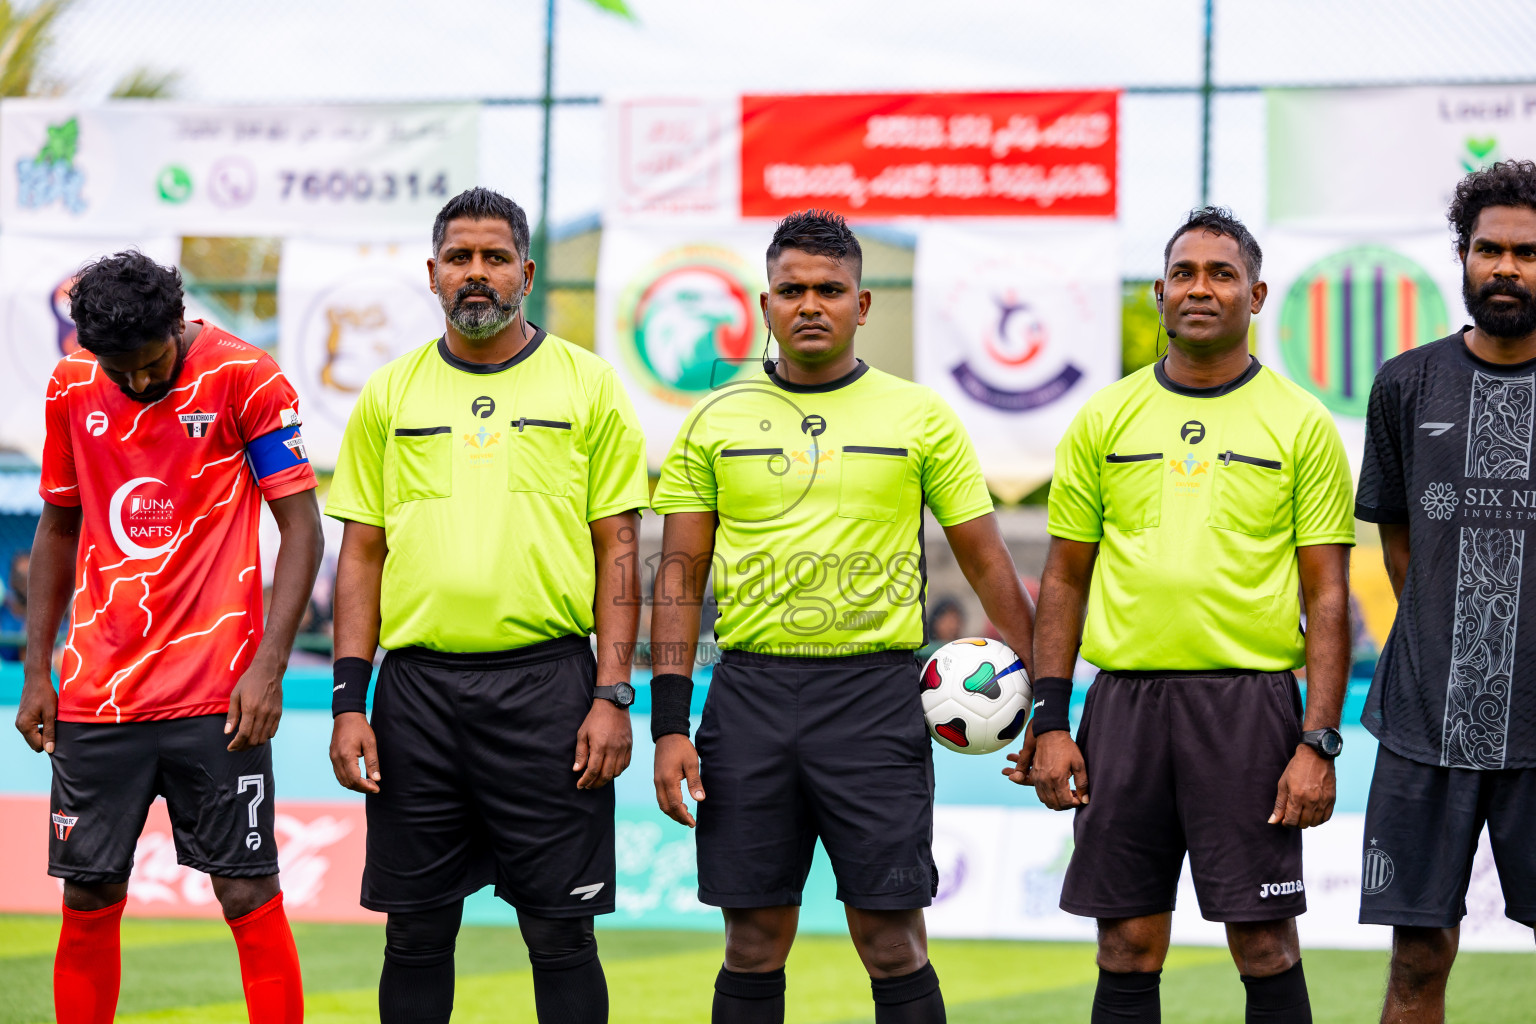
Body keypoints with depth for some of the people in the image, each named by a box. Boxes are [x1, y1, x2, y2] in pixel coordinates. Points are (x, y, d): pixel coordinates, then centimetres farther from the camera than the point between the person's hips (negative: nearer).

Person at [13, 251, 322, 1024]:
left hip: (214, 697, -4)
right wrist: (36, 673, 12)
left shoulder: (244, 379, -6)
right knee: (88, 900, 4)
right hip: (95, 695, 4)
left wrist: (267, 669, -14)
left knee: (248, 894, -3)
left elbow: (301, 530, -6)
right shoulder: (71, 389, 7)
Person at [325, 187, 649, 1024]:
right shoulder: (390, 395, 10)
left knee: (560, 930, 0)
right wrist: (348, 703, 2)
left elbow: (618, 552, 2)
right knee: (416, 931, 6)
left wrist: (613, 698, -7)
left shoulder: (585, 385, 4)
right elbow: (361, 555, 10)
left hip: (547, 681, -2)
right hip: (418, 685, 2)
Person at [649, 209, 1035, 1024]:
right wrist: (669, 726, -2)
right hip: (751, 691, 1)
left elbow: (988, 565, 7)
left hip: (874, 695, -1)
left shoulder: (920, 417, 4)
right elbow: (680, 576, 6)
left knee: (893, 948, -3)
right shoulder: (716, 422, 7)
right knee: (754, 947, 5)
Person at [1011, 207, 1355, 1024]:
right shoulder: (1104, 419, 9)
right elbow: (1064, 579, 11)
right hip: (1125, 701, 2)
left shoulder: (1301, 424, 2)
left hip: (1249, 701, -2)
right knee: (1127, 949, 5)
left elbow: (1328, 596, 0)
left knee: (1264, 947, -2)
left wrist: (1319, 742, -9)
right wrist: (1049, 722, 3)